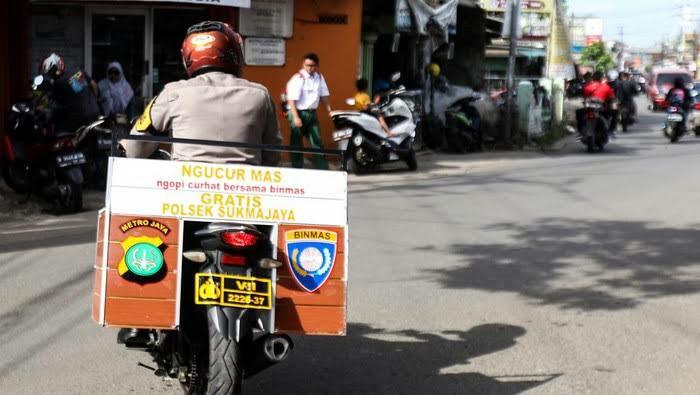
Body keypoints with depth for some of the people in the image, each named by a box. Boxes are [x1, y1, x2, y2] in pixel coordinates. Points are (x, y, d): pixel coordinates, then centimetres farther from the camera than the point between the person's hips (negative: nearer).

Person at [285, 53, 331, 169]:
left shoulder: (319, 77, 7)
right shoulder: (297, 78, -14)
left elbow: (324, 95, 15)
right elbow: (291, 99, -18)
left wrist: (329, 110, 8)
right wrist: (296, 118, -25)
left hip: (312, 113, 7)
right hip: (299, 113, -6)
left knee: (317, 142, 9)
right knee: (297, 144, 0)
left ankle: (322, 169, 14)